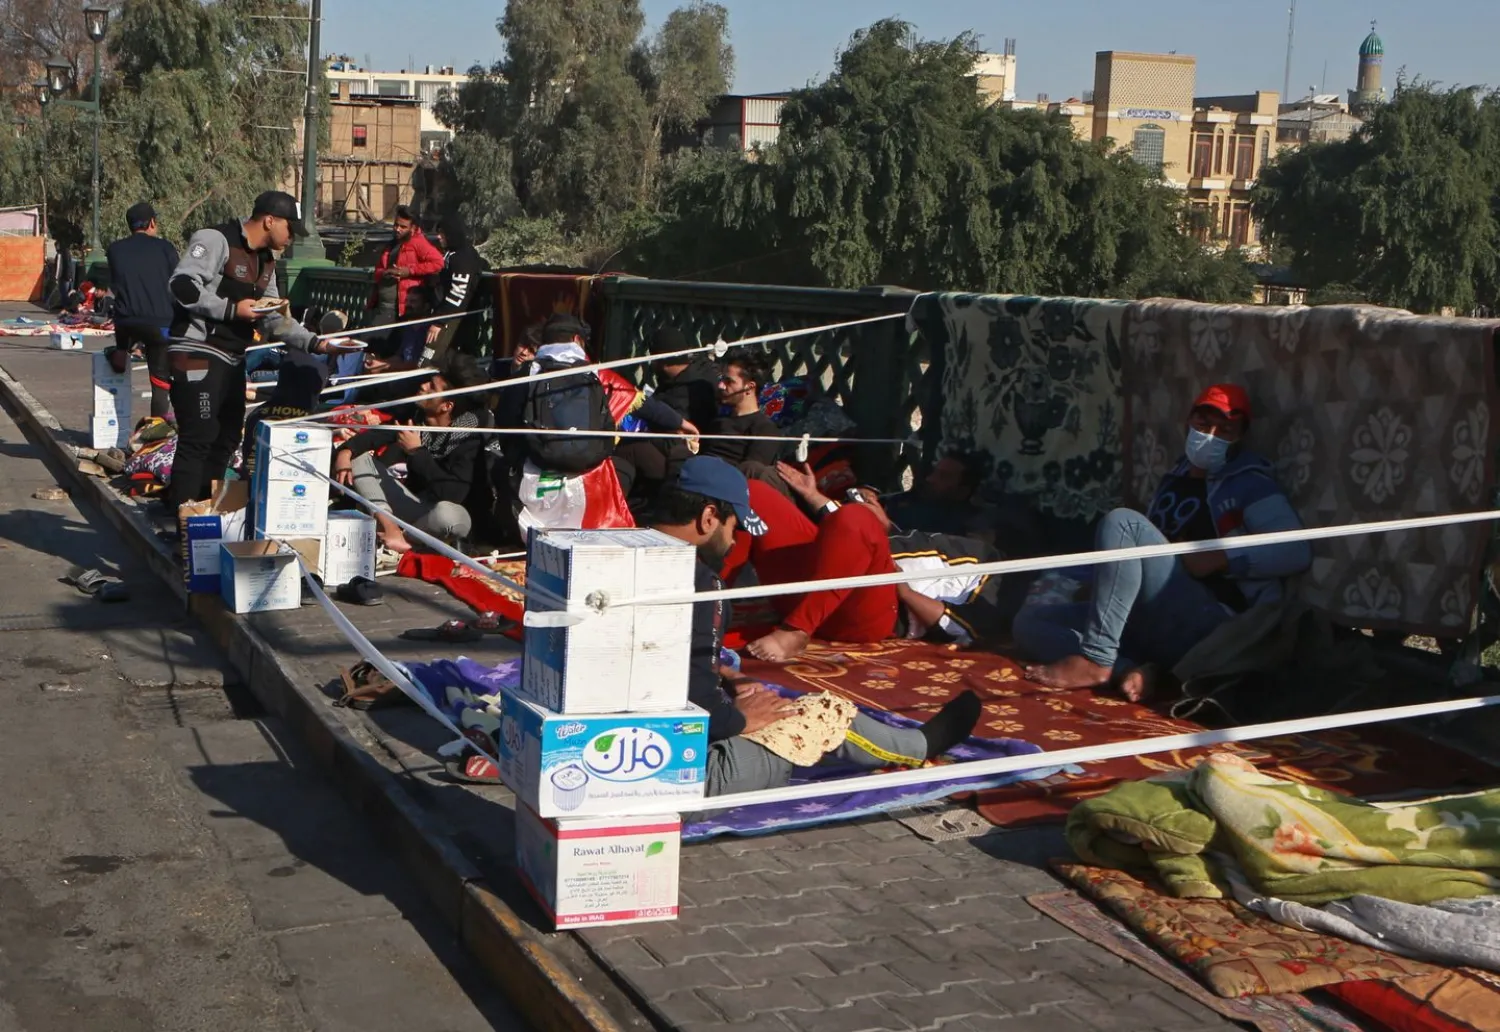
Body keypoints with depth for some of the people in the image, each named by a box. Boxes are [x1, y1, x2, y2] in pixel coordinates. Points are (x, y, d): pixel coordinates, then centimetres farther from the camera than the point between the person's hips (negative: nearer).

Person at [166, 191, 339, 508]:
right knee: (198, 438, -12)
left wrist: (314, 343, 7)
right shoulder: (216, 240, -12)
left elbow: (273, 319, 19)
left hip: (232, 360, 10)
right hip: (197, 353, -10)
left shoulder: (266, 260, 17)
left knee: (228, 437, 13)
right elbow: (181, 286, -22)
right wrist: (232, 309, -20)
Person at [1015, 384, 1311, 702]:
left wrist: (1219, 558, -17)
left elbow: (1298, 553, -14)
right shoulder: (1175, 476, 20)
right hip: (1146, 625, 8)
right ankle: (1133, 670, -25)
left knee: (1122, 522, -24)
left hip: (1205, 626, -8)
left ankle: (1095, 660, -26)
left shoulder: (1248, 485, -1)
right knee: (1029, 621, -5)